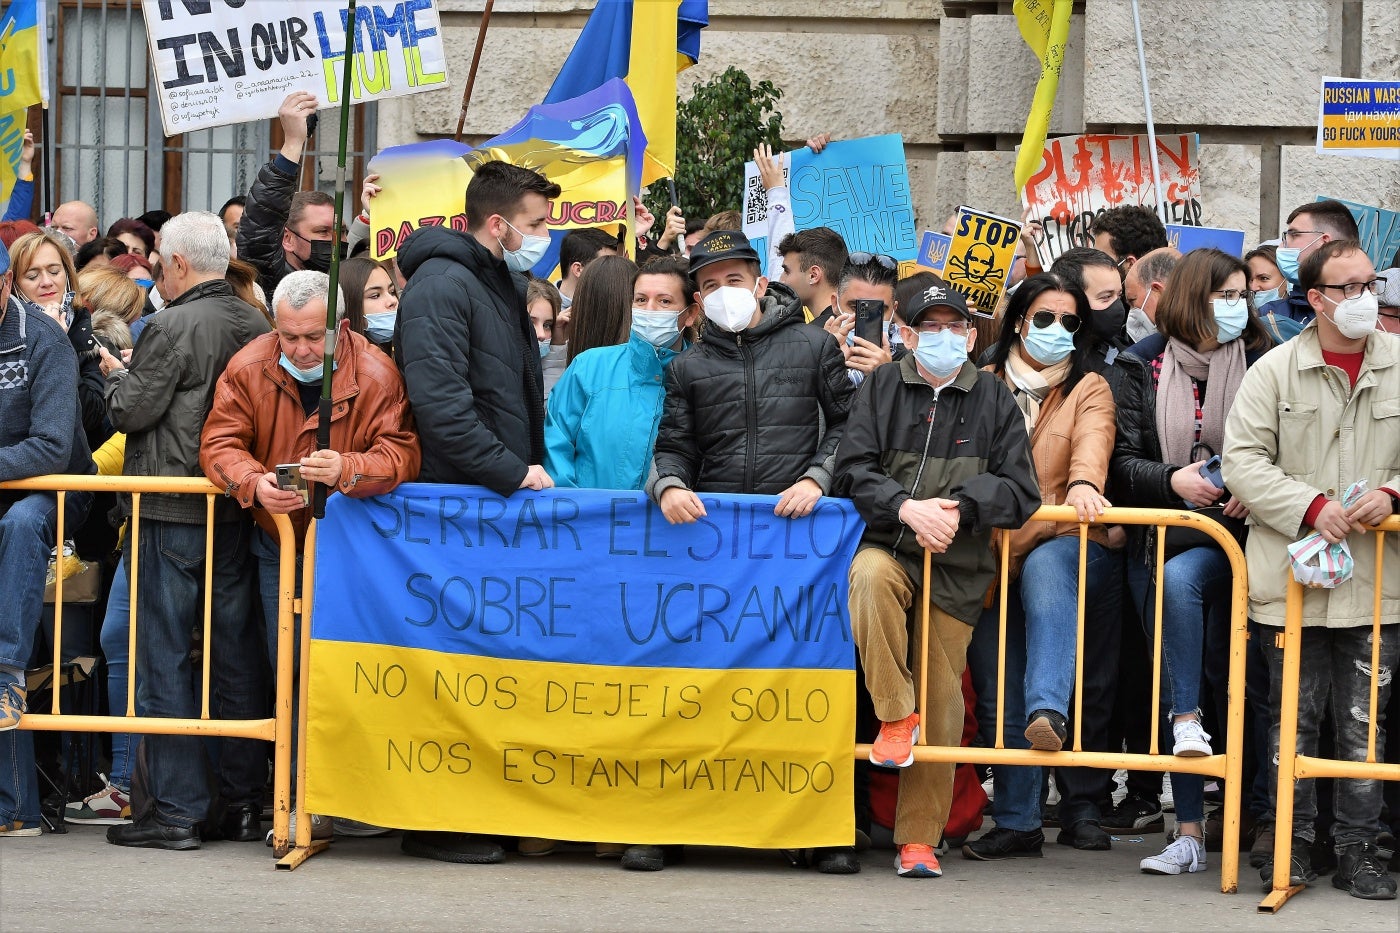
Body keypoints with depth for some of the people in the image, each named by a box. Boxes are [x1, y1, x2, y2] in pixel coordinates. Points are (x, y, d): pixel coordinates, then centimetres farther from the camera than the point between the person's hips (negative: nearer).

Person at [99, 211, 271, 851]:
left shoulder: (173, 327, -14)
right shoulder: (256, 326, 6)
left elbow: (130, 410, -10)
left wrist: (117, 374, 8)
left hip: (172, 512, -6)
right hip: (237, 507, 6)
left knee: (164, 658, -1)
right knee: (236, 654, 10)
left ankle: (176, 809, -3)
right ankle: (244, 804, 14)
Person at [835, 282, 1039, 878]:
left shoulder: (993, 399, 7)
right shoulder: (882, 388, 7)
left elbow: (1020, 492, 2)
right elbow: (853, 470, -2)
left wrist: (959, 507, -14)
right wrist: (907, 507, -18)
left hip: (958, 568, 1)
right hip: (889, 547, -1)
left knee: (942, 703, 0)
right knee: (870, 576, -38)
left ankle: (919, 839, 10)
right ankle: (895, 715, -23)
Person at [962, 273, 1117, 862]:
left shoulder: (1089, 390, 8)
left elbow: (1092, 440, -12)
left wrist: (1084, 482, -34)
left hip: (1065, 544, -3)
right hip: (992, 553, 4)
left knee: (1045, 569, -39)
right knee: (998, 696, -1)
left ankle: (1049, 709, -54)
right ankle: (1016, 821, 5)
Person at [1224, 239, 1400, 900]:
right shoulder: (1275, 371, 1)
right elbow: (1244, 459, -4)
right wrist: (1311, 508, -15)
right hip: (1293, 578, -1)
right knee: (1294, 720, 6)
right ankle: (1291, 845, 16)